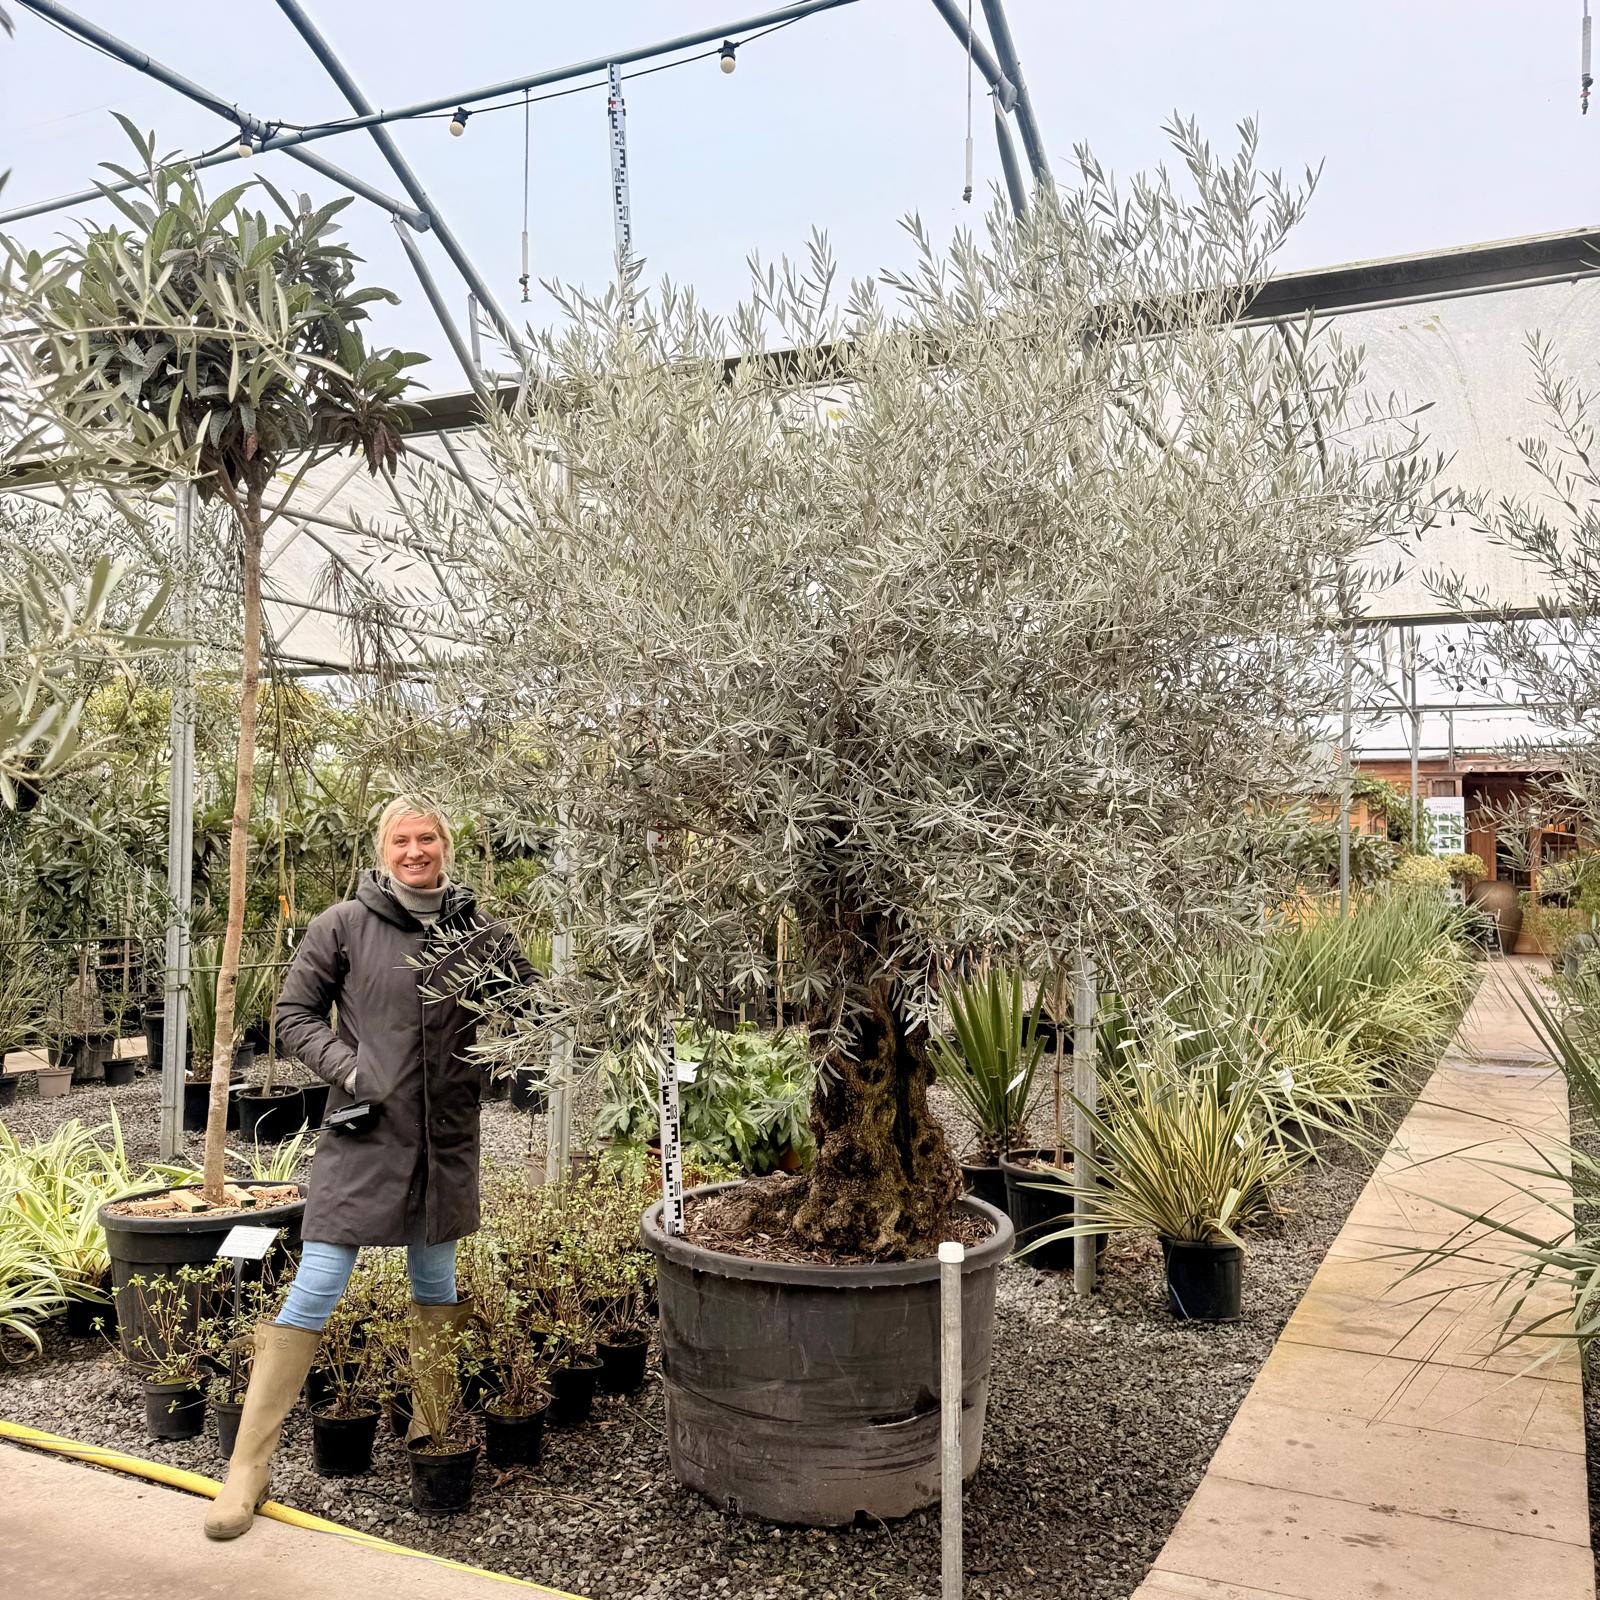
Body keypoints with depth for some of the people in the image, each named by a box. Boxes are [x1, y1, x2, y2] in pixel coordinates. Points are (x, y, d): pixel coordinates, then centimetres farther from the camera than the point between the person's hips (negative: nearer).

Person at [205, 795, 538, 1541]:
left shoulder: (478, 934, 1)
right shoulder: (343, 925, -5)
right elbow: (294, 1012, 1)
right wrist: (346, 1067, -12)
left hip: (446, 1137, 3)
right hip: (363, 1133, -3)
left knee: (436, 1283, 16)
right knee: (314, 1289, -4)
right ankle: (249, 1462, 7)